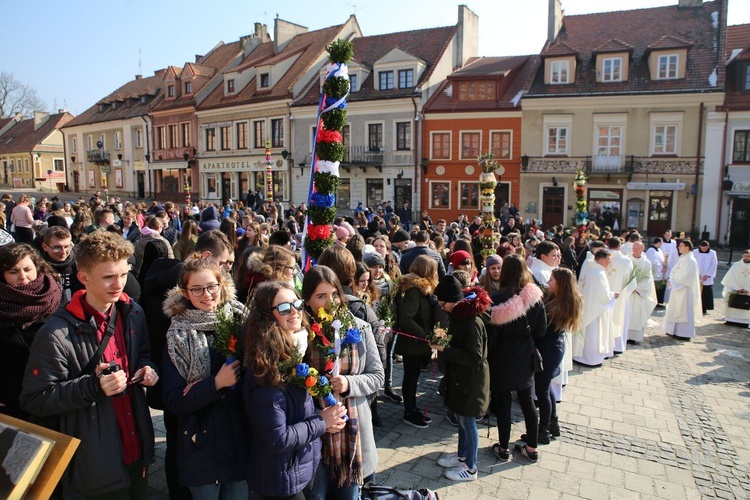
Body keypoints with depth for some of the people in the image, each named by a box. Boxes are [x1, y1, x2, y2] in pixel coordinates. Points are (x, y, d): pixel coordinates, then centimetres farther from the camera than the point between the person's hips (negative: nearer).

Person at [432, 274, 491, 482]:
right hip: (459, 376, 9)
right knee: (460, 417, 22)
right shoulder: (459, 314, 0)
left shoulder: (473, 322, -28)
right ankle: (462, 455, 41)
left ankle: (470, 468, 24)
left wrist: (445, 349, -26)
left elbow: (474, 357, -27)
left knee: (467, 422, 7)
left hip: (471, 379, -8)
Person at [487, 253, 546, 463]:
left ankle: (503, 448, 23)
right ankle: (531, 448, 28)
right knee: (527, 401, 17)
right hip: (525, 357, 4)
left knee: (503, 402, 9)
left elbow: (491, 333, -16)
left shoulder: (498, 298, -21)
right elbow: (541, 329, -1)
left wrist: (485, 357, -4)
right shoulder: (535, 296, -8)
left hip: (503, 357, -4)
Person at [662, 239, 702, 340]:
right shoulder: (681, 258, 11)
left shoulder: (691, 261, -16)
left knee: (684, 311, -3)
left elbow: (686, 277, -21)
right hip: (677, 288, 9)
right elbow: (674, 270, 13)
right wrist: (670, 279, -3)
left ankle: (684, 334, 4)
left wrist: (673, 283, -17)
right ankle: (675, 331, 24)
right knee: (675, 310, 14)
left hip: (685, 290, -9)